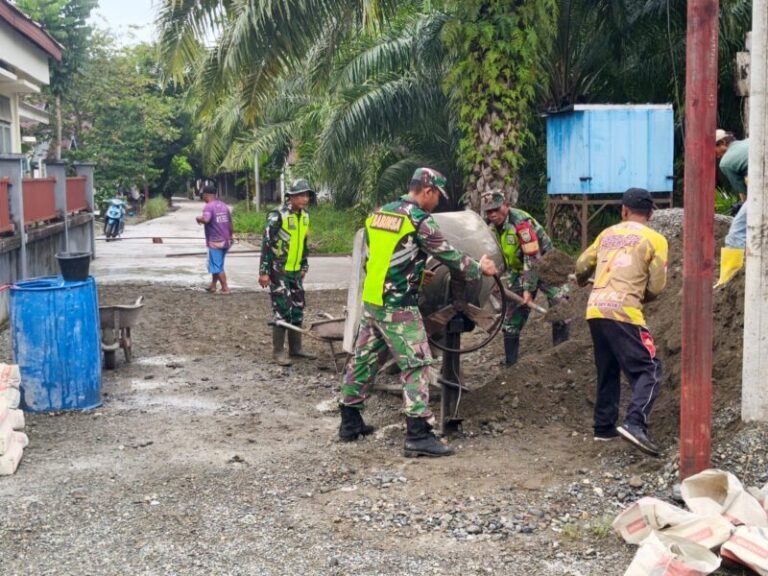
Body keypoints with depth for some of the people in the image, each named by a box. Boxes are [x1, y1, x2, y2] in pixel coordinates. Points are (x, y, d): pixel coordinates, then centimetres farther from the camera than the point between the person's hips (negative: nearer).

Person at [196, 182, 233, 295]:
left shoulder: (208, 206, -13)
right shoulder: (224, 205, 10)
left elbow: (206, 220, -32)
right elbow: (230, 223, 15)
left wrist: (199, 219, -10)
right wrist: (230, 237, 25)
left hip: (214, 242, -8)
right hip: (225, 241, 8)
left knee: (217, 267, -1)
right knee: (217, 264, 20)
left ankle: (225, 289, -2)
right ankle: (212, 285, 29)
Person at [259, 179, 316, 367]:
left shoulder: (304, 216, 7)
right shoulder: (278, 216, -16)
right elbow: (266, 244, -16)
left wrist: (304, 266, 21)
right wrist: (264, 272, -17)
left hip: (295, 271, 7)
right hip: (279, 271, -7)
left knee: (298, 310, 10)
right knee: (282, 311, -7)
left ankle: (295, 348, 21)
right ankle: (278, 351, 1)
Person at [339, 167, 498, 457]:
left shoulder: (379, 214, 11)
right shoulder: (420, 219, -11)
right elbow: (448, 256, -5)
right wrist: (480, 268, 11)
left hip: (371, 300, 8)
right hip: (398, 306, -8)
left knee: (363, 358, 16)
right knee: (417, 365, -5)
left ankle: (350, 422, 25)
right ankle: (418, 434, -9)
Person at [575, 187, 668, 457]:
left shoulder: (608, 233, 17)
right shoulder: (655, 240, 3)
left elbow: (582, 266, 23)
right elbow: (656, 287, 1)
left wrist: (582, 281, 46)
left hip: (595, 309, 6)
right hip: (623, 311, -6)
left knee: (607, 371, 19)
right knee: (649, 369, -5)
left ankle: (604, 426, 22)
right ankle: (635, 424, -23)